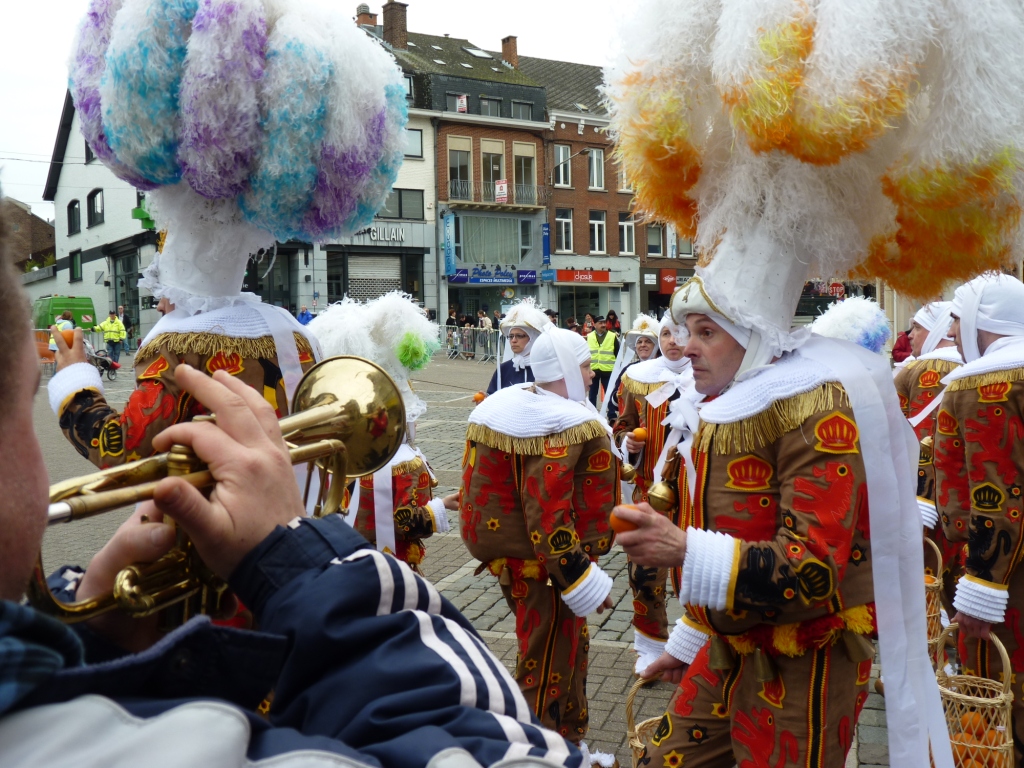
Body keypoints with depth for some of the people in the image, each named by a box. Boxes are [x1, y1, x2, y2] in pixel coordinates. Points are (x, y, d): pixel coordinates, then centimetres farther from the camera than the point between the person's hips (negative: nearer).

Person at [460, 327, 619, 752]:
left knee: (570, 647, 25)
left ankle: (570, 739, 42)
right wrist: (580, 578, -25)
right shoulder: (561, 427, -23)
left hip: (510, 553, 11)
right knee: (548, 667, 4)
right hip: (544, 565, -11)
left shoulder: (513, 405, 8)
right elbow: (547, 513, -29)